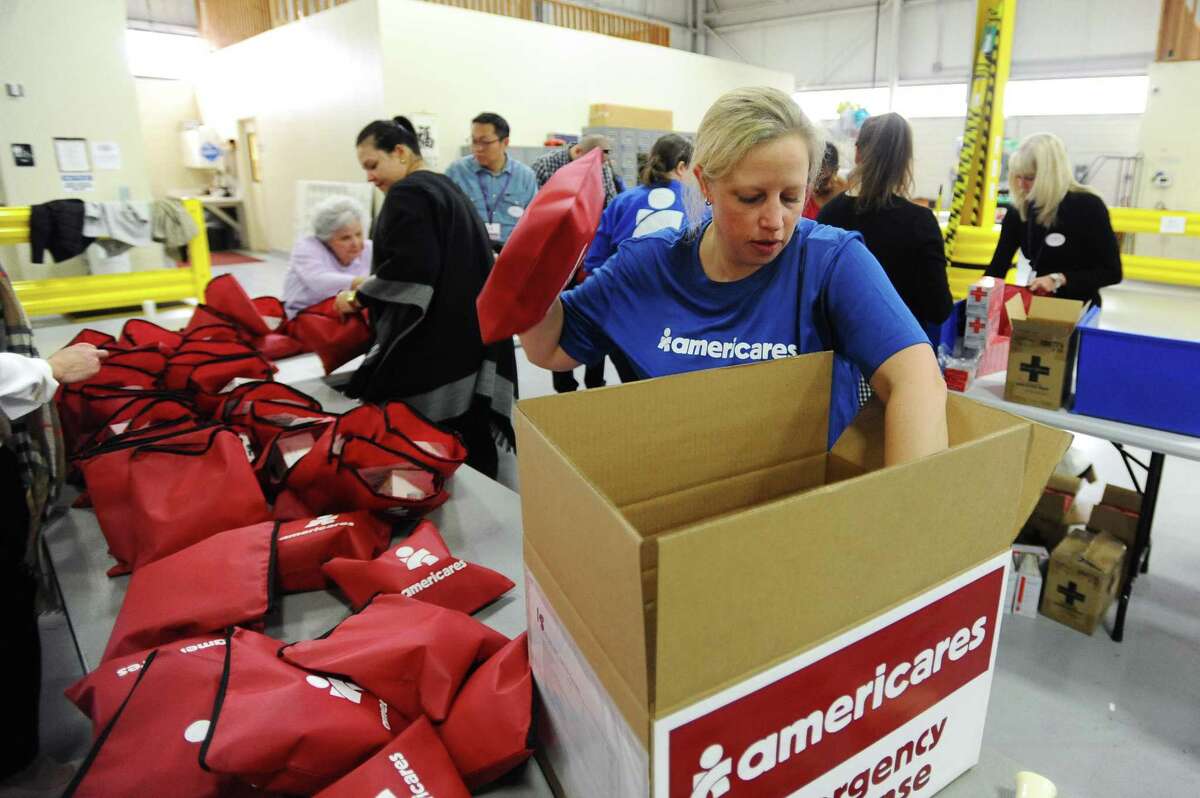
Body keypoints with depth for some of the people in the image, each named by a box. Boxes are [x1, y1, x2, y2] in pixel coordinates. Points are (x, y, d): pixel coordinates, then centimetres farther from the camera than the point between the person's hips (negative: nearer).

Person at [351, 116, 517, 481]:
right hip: (466, 334, 10)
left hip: (431, 344, -10)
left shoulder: (408, 194, -12)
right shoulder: (445, 186, 18)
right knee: (471, 442, 13)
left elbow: (411, 268, -23)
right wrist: (372, 284, 22)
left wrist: (361, 296, -8)